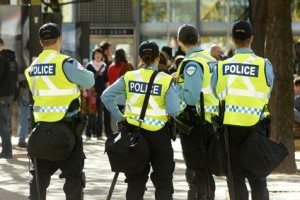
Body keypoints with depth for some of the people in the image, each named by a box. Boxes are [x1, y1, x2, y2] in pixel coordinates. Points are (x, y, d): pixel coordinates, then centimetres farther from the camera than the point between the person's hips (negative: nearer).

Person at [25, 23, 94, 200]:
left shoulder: (33, 67, 8)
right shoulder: (65, 63, -13)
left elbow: (36, 93, 9)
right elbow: (89, 82, -6)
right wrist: (82, 70, 14)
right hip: (66, 125, -6)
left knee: (40, 175, 13)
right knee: (74, 175, 0)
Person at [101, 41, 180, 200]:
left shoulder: (129, 77, -1)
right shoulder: (166, 80, -10)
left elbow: (106, 96, -6)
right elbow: (174, 111, -17)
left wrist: (119, 118, 2)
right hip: (158, 133, -3)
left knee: (135, 180, 13)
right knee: (163, 181, 9)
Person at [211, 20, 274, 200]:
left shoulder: (221, 67, -1)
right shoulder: (264, 65, -7)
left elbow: (215, 94, 1)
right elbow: (266, 95, -2)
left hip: (230, 125, 1)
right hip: (254, 125, -1)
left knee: (236, 176, 8)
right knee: (257, 177, 9)